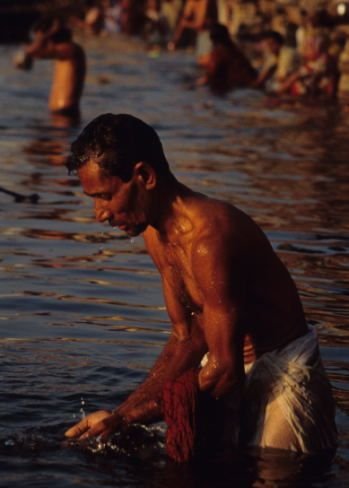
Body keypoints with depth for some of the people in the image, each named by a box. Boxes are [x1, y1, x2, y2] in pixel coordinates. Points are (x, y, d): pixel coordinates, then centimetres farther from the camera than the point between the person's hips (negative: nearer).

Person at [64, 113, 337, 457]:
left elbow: (225, 370, -29)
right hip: (233, 368, 9)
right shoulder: (155, 234, 2)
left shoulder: (208, 237, -29)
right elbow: (186, 338, 8)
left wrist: (126, 418, -24)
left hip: (284, 375, -9)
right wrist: (121, 412, -4)